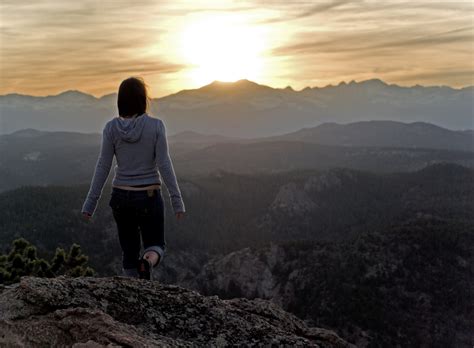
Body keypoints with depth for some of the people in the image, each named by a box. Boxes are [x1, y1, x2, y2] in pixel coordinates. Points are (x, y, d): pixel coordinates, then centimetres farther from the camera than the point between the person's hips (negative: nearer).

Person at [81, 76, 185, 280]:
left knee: (129, 251, 17)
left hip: (121, 197, 2)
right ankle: (148, 261, -21)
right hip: (149, 197, -2)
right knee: (156, 246, 13)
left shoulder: (111, 127, -6)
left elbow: (103, 167, -6)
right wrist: (177, 201, -7)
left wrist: (90, 204, 1)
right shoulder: (155, 126, -11)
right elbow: (164, 165, -13)